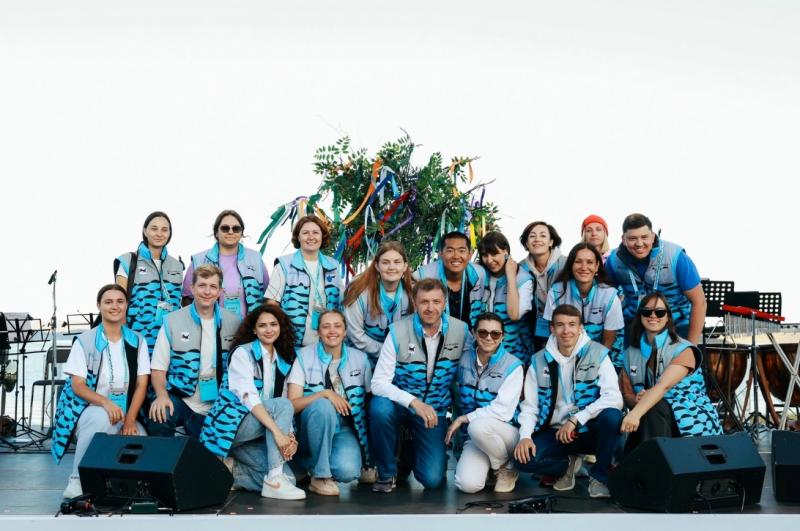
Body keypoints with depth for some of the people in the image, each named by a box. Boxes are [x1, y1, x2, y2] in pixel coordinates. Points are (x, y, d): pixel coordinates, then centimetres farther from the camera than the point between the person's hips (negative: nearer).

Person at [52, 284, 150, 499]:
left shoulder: (137, 341, 7)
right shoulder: (84, 341, -1)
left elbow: (141, 384, 2)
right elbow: (77, 385, -7)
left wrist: (129, 421, -14)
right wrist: (105, 402, -27)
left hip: (125, 413, 2)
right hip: (89, 410, -2)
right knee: (101, 418, -39)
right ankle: (77, 481, -24)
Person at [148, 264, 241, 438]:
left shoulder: (234, 323, 3)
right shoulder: (172, 321, -1)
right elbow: (158, 367, -2)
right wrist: (162, 395, -21)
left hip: (216, 406, 2)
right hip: (180, 398, -2)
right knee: (159, 416, -31)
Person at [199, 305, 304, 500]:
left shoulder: (282, 363, 12)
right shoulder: (242, 353, -7)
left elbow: (283, 409, 8)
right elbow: (248, 397, -21)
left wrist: (290, 436, -14)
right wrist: (277, 431, -32)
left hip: (253, 435, 6)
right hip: (229, 424, -6)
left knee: (286, 476, -18)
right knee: (282, 404, -29)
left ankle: (230, 469, 1)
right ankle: (274, 480, -30)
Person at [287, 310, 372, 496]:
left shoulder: (360, 358, 4)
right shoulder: (305, 356, -2)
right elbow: (292, 404, -9)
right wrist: (325, 394, -23)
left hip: (346, 428, 1)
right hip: (314, 426, -1)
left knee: (348, 471, -30)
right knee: (322, 406, -35)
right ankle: (320, 475, -21)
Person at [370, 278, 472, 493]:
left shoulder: (460, 330, -8)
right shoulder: (398, 332, -15)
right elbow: (379, 382, -20)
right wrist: (414, 402, -34)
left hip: (435, 410, 1)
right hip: (401, 403, -1)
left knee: (432, 479, -13)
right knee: (380, 407, -37)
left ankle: (414, 448, 24)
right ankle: (387, 472, -11)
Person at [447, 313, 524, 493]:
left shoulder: (513, 366, -10)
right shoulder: (465, 360, 4)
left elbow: (503, 411, -17)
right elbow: (459, 397, 15)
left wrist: (463, 418, -14)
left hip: (508, 433, -3)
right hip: (474, 437, 3)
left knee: (478, 425, -37)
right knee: (468, 484, -25)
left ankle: (506, 468, -8)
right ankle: (487, 465, 11)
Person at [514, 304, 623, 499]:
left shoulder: (597, 354, -7)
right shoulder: (539, 361, 2)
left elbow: (614, 397, -18)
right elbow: (529, 406, 3)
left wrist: (575, 420, -24)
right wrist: (525, 436, -16)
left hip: (589, 431, -2)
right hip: (555, 433, 2)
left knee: (612, 416, -34)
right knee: (524, 458, -25)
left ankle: (599, 477, -9)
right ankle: (569, 464, 8)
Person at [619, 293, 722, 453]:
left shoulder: (683, 350, -11)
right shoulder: (631, 353, 7)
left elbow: (663, 386, -27)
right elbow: (627, 395, 9)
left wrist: (635, 413, -42)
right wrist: (637, 400, -17)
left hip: (694, 423, -4)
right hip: (650, 424, 4)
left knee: (654, 409, -34)